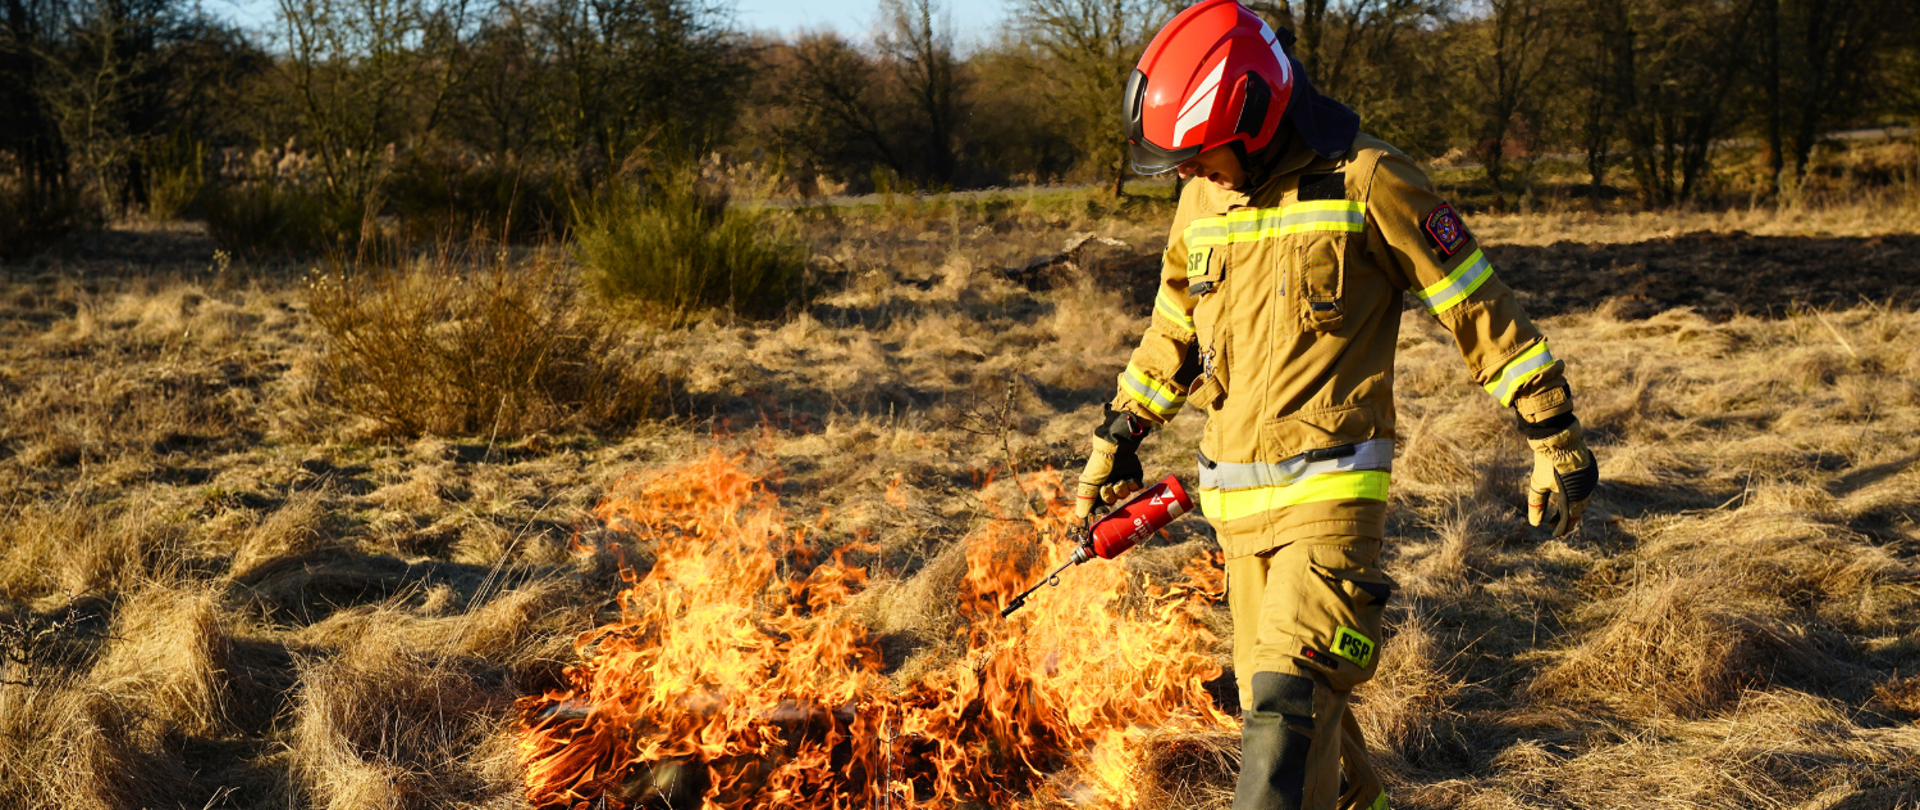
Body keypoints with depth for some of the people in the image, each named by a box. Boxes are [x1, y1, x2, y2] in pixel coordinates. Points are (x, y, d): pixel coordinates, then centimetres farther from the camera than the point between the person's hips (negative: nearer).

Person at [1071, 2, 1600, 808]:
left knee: (1287, 705, -17)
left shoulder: (1365, 182, -9)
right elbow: (1173, 332, 24)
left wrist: (1556, 438, -2)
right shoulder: (1202, 200, 10)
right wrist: (1116, 439, 25)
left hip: (1329, 493, -7)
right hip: (1235, 499, 7)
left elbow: (1479, 310, -5)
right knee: (1275, 697, 14)